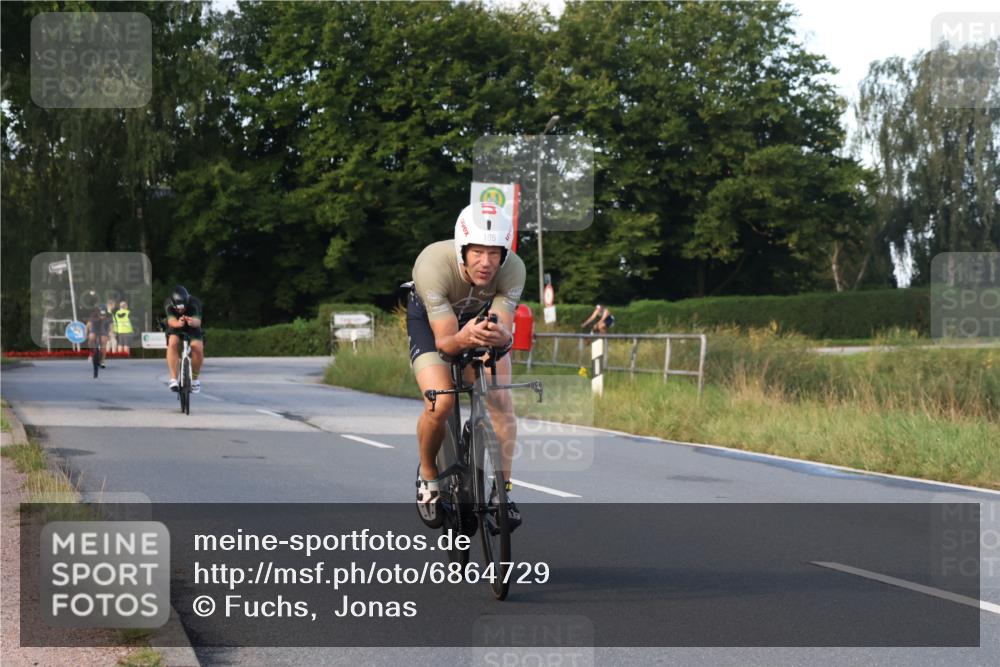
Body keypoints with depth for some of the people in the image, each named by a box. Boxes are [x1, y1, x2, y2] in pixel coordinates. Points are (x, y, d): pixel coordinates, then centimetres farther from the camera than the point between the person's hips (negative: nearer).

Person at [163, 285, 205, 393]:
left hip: (192, 329, 0)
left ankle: (195, 378, -2)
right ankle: (173, 379, -30)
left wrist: (193, 322, -70)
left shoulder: (194, 304, -31)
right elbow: (171, 321, -43)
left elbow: (198, 321, -46)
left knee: (198, 348, -26)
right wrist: (177, 323, -67)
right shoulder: (168, 304, -28)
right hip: (175, 329, 0)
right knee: (173, 343, -32)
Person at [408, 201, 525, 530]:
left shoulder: (512, 269, -32)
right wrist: (463, 339, -61)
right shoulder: (434, 264, -39)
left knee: (500, 400, -19)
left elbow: (504, 329, -35)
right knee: (440, 404, -23)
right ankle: (428, 474, 5)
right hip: (430, 319, -2)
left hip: (481, 318, 2)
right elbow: (444, 341, -38)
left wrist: (501, 336, -59)